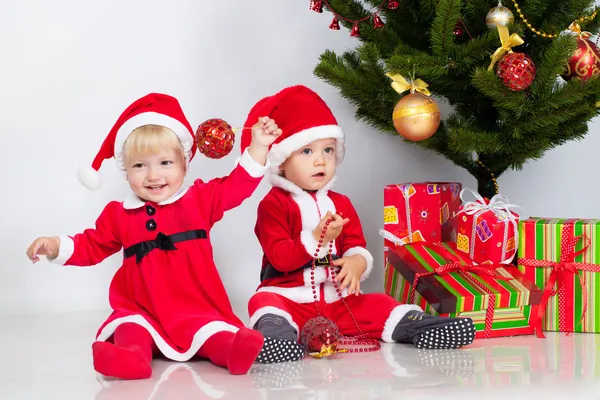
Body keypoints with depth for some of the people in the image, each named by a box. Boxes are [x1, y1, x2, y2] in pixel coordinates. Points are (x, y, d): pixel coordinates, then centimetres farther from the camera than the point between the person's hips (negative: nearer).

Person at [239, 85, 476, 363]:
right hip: (289, 296, -6)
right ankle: (278, 334, -59)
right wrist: (317, 239, -24)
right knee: (265, 302, -35)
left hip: (338, 298, 6)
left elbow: (356, 245, 6)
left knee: (378, 305, -11)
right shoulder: (274, 204, -4)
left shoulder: (341, 204, 14)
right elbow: (279, 256, -14)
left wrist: (356, 262, -19)